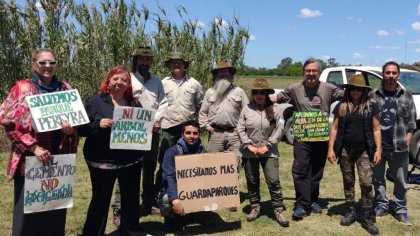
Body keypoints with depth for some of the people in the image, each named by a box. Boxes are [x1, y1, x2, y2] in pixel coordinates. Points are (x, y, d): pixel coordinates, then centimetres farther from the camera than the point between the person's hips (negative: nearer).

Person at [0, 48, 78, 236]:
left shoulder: (66, 89, 10)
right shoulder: (22, 88, 0)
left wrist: (71, 130, -9)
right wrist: (34, 147, -16)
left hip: (59, 160, 3)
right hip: (29, 160, -3)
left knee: (56, 212, 8)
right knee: (27, 213, 0)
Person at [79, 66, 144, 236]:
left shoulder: (134, 104, 9)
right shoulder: (96, 101, -4)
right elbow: (82, 128, -8)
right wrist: (98, 125, -24)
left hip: (131, 161, 5)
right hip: (103, 162, -4)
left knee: (131, 198, 17)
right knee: (100, 201, 8)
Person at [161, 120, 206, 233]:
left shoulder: (203, 152, 0)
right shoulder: (172, 152, -14)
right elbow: (169, 178, -26)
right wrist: (175, 199, -42)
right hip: (176, 191, -4)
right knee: (166, 200, -35)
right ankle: (172, 221, 0)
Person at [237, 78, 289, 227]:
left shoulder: (275, 109, -4)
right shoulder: (247, 109, -1)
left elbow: (279, 129, -8)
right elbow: (240, 129, -1)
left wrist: (267, 146, -12)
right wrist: (249, 145, -9)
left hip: (269, 152, -2)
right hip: (249, 152, 2)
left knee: (273, 181, -3)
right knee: (252, 182, 12)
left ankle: (278, 211, 8)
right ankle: (255, 207, 28)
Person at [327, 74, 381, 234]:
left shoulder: (370, 107, 2)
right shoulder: (341, 106, 3)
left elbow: (376, 130, 3)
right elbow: (334, 129, 4)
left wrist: (378, 150, -5)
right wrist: (331, 149, -2)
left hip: (364, 151, -1)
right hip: (345, 150, 1)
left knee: (366, 184, -5)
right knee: (348, 182, 11)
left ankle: (367, 218, 5)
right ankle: (351, 213, 25)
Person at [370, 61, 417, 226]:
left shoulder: (406, 96, 6)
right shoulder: (373, 95, 3)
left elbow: (411, 123, 6)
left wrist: (406, 142, -2)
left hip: (399, 147, 0)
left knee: (400, 181, 7)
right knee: (378, 178, 11)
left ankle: (401, 210, 21)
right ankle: (381, 206, 26)